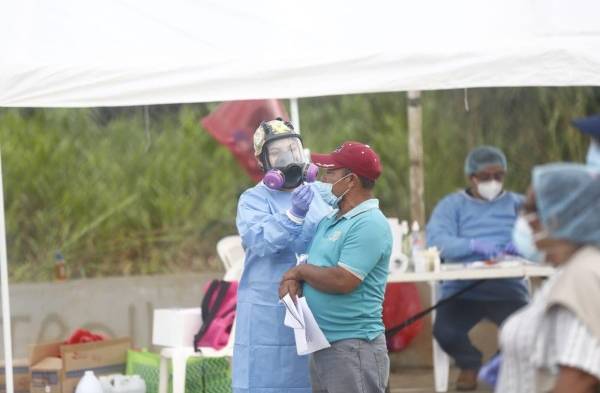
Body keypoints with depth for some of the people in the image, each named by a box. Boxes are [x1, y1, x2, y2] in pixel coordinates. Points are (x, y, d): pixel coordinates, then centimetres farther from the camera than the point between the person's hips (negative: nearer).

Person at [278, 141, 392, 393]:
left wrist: (300, 270, -6)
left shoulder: (369, 224, -14)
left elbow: (342, 281, -22)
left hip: (354, 348, -10)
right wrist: (292, 279, -4)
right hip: (322, 347, 10)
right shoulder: (329, 221, 16)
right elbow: (312, 268, 20)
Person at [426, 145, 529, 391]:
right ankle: (469, 363, 11)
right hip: (462, 290, 0)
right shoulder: (451, 205, 10)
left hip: (507, 289, 1)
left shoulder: (518, 204, 16)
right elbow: (436, 241, -8)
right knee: (444, 331, -28)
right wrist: (474, 245, -24)